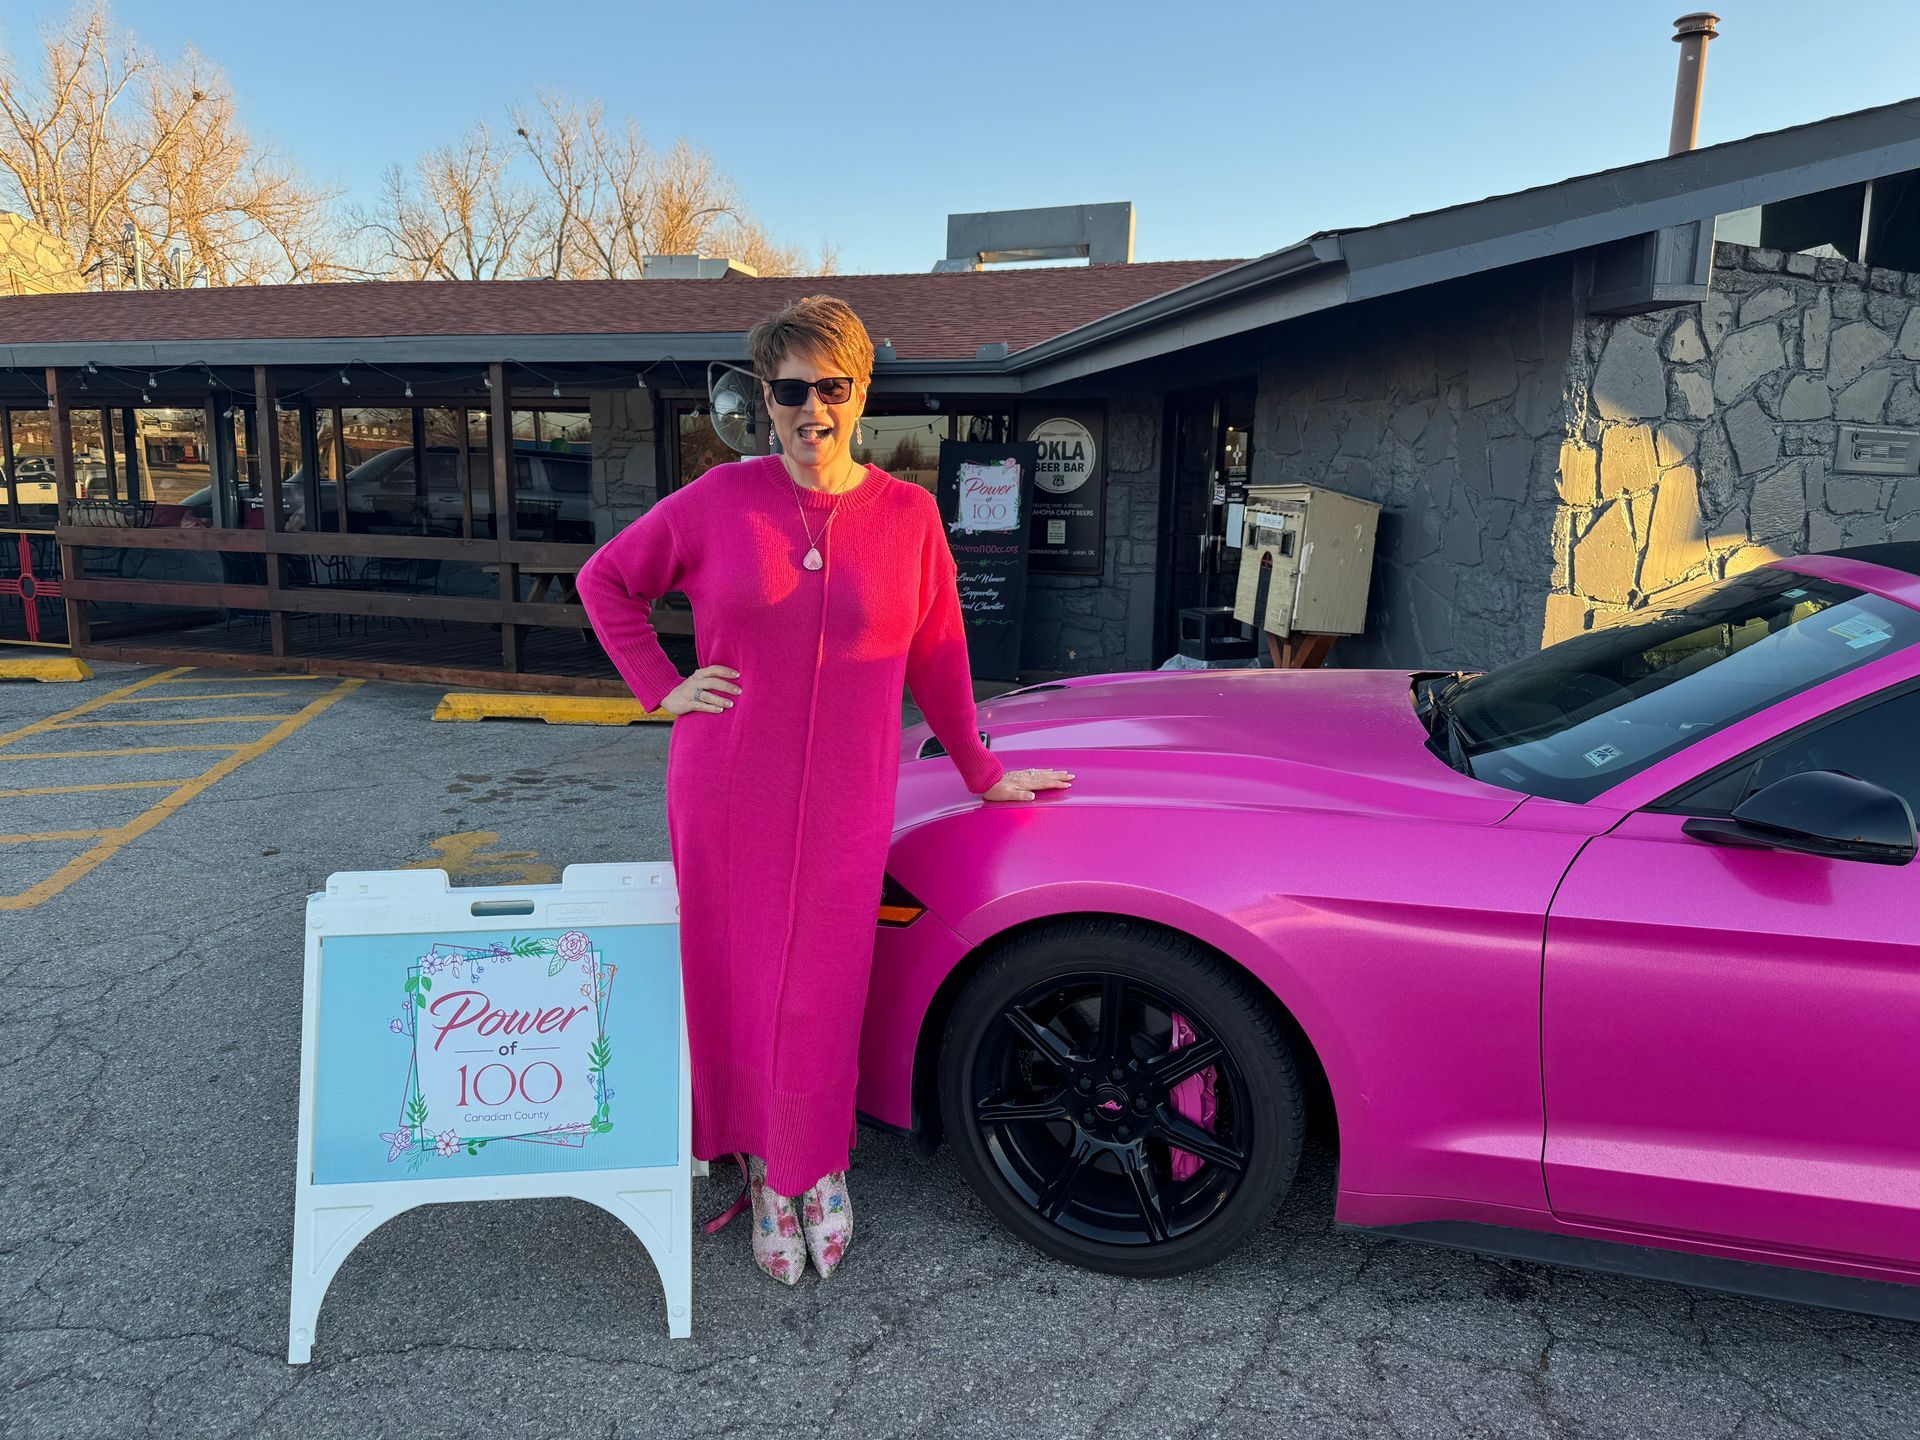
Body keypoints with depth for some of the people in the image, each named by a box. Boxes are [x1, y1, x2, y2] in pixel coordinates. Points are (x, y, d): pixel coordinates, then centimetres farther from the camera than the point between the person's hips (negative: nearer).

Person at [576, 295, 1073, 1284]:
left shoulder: (908, 515, 0)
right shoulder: (721, 500, -1)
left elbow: (937, 658, 9)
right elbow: (605, 580, 10)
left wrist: (980, 774, 15)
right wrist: (661, 687, 0)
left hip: (844, 805, 0)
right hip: (726, 794, 1)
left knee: (822, 998, 6)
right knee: (737, 984, 10)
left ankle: (819, 1168, 32)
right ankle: (765, 1175, 32)